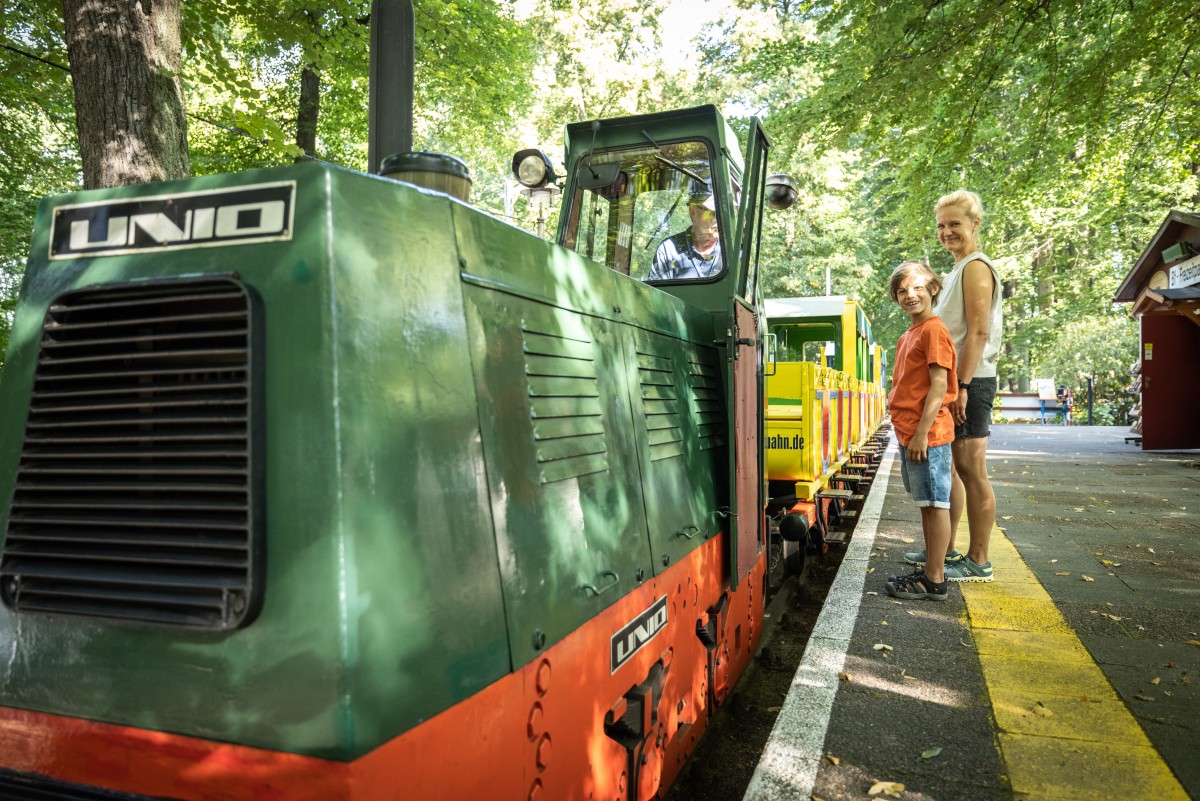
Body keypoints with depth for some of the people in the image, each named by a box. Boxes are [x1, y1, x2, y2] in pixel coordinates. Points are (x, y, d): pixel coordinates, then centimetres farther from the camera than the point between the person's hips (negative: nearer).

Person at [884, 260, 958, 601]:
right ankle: (931, 571, 23)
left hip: (926, 435, -9)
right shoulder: (907, 336, 17)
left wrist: (921, 433, -20)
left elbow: (939, 386, -16)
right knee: (926, 503, 14)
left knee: (935, 503, -2)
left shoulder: (933, 330, -10)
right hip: (909, 433, 9)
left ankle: (935, 581, 4)